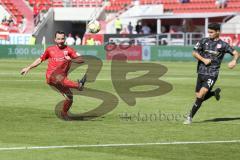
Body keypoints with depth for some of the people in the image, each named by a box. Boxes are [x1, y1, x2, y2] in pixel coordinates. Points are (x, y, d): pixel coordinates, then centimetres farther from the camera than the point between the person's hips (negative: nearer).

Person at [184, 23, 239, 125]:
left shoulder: (222, 45, 0)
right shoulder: (204, 41, 6)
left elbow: (235, 53, 3)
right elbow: (194, 53, 6)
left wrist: (234, 61, -19)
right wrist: (203, 59, -10)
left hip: (212, 74, -4)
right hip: (201, 73, 4)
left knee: (201, 94, -20)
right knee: (199, 96, 8)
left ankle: (190, 117, -13)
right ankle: (215, 92, 38)